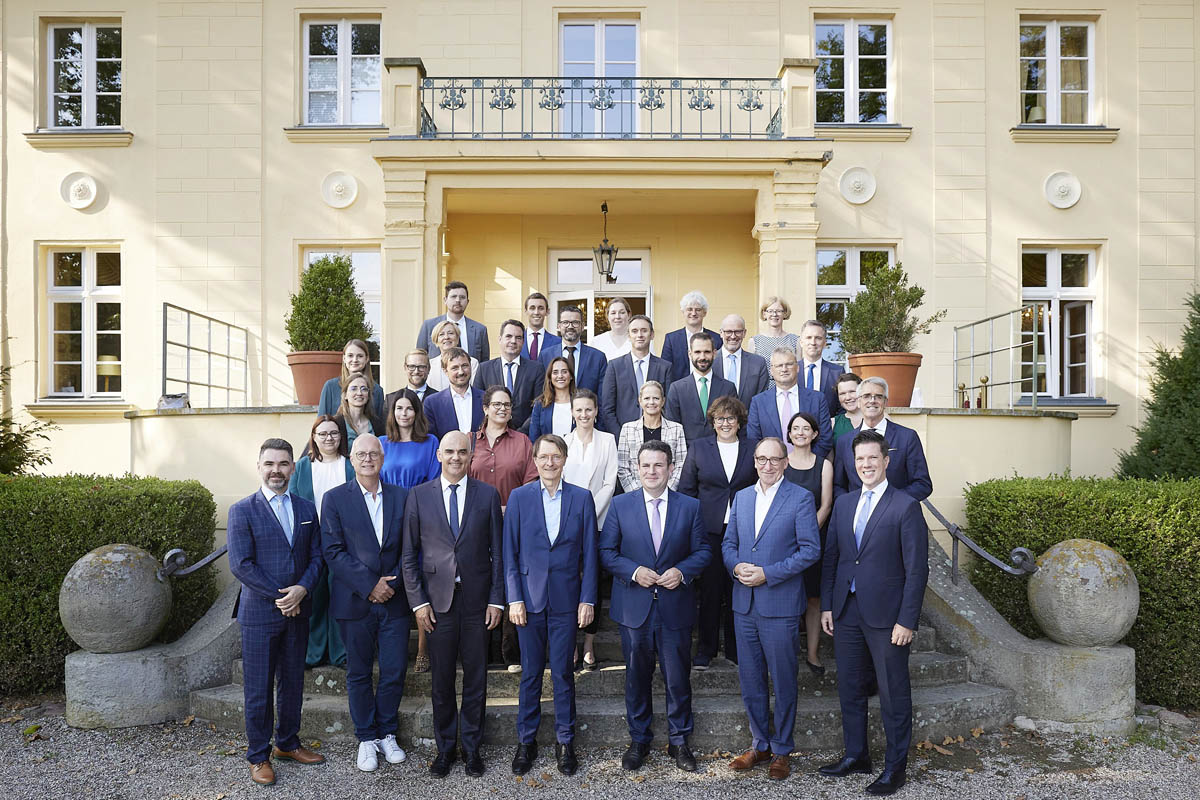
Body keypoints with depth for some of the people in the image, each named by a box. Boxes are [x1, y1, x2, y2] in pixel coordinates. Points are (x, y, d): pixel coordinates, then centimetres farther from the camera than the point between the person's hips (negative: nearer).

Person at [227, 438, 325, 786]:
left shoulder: (307, 509, 6)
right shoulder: (242, 510, -7)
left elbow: (316, 556, 5)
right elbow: (241, 564, -13)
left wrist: (302, 589, -13)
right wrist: (279, 597, -15)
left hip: (298, 612, 4)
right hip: (259, 614, -4)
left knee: (293, 682, 16)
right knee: (258, 688, 5)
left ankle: (288, 743, 33)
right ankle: (259, 755, 21)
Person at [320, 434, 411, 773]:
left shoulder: (402, 497, 4)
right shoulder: (335, 499, -2)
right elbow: (333, 551, -8)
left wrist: (393, 583, -9)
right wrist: (369, 585, -14)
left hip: (394, 600, 2)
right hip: (355, 602, -1)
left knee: (394, 672, 7)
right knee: (359, 674, 10)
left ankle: (387, 734, 27)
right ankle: (366, 738, 26)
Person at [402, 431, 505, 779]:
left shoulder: (488, 495, 1)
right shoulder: (419, 496, 1)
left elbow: (497, 553, 3)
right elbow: (409, 554, 2)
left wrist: (496, 600, -2)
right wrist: (418, 602, -4)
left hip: (477, 600, 0)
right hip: (437, 601, 0)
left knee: (476, 678, 10)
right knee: (441, 680, 10)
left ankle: (471, 747, 26)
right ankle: (445, 747, 27)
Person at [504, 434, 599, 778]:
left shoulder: (581, 498, 0)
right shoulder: (519, 497, 0)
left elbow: (589, 553, 2)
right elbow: (510, 553, 1)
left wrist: (587, 599, -3)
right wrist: (514, 599, -4)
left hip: (566, 599, 0)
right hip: (530, 598, 0)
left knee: (563, 672, 7)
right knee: (530, 673, 9)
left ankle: (565, 742, 23)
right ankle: (526, 741, 24)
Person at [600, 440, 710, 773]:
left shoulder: (690, 506, 1)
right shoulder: (620, 505, 1)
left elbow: (703, 551, 3)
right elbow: (607, 551, 1)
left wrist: (682, 571, -14)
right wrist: (634, 571, -15)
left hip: (676, 607, 0)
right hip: (634, 607, 0)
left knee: (678, 677, 9)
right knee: (637, 677, 13)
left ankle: (679, 741, 28)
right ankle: (639, 740, 30)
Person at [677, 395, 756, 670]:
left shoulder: (753, 449, 7)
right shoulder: (698, 447, 5)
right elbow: (686, 488, 6)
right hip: (709, 530, -1)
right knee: (709, 589, 2)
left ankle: (736, 648, 22)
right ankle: (705, 650, 15)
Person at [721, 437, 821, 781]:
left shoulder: (801, 499, -6)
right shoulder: (741, 497, 10)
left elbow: (811, 549, -10)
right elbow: (728, 542, 14)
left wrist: (767, 573, -17)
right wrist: (736, 566, -8)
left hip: (780, 606, -5)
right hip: (744, 604, 5)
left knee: (783, 682, 7)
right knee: (750, 681, 13)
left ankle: (782, 750, 24)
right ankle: (760, 744, 30)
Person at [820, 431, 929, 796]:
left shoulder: (906, 506, -9)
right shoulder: (843, 503, 8)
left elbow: (917, 569, -10)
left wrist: (907, 620, -13)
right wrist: (827, 605, 7)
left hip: (886, 615, -5)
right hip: (846, 613, 6)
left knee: (894, 694, 7)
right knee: (849, 687, 16)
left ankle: (895, 766, 23)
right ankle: (856, 755, 33)